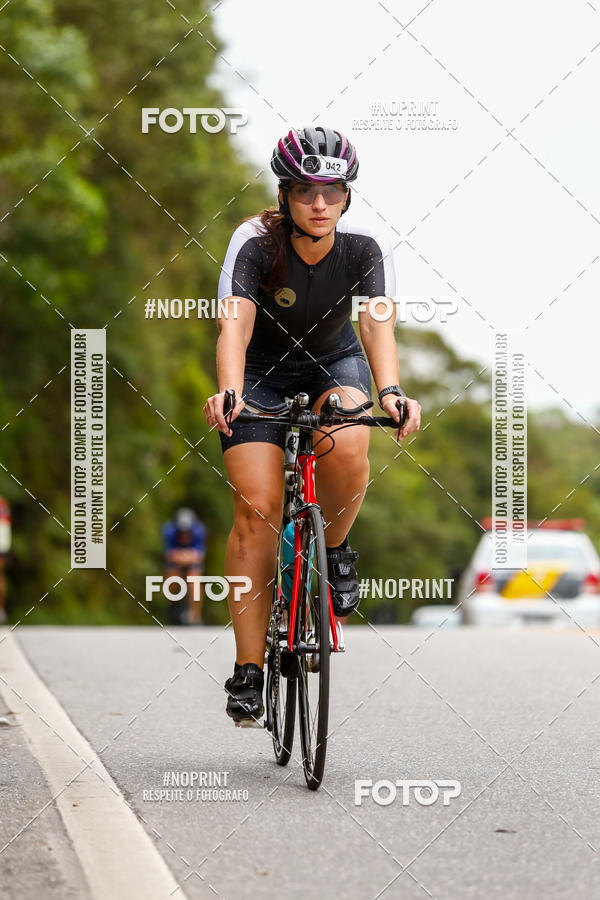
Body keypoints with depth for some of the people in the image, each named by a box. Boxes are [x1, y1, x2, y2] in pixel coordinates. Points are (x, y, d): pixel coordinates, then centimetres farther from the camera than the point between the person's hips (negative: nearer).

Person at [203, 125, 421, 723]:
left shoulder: (365, 246, -21)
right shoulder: (255, 243, -25)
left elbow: (376, 322, -33)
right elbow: (235, 322, -38)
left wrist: (390, 391, -52)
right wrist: (228, 393, -57)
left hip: (334, 364, 1)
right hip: (262, 370, -1)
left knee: (347, 453, -33)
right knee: (256, 510, -15)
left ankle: (335, 549, -1)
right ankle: (248, 671, -8)